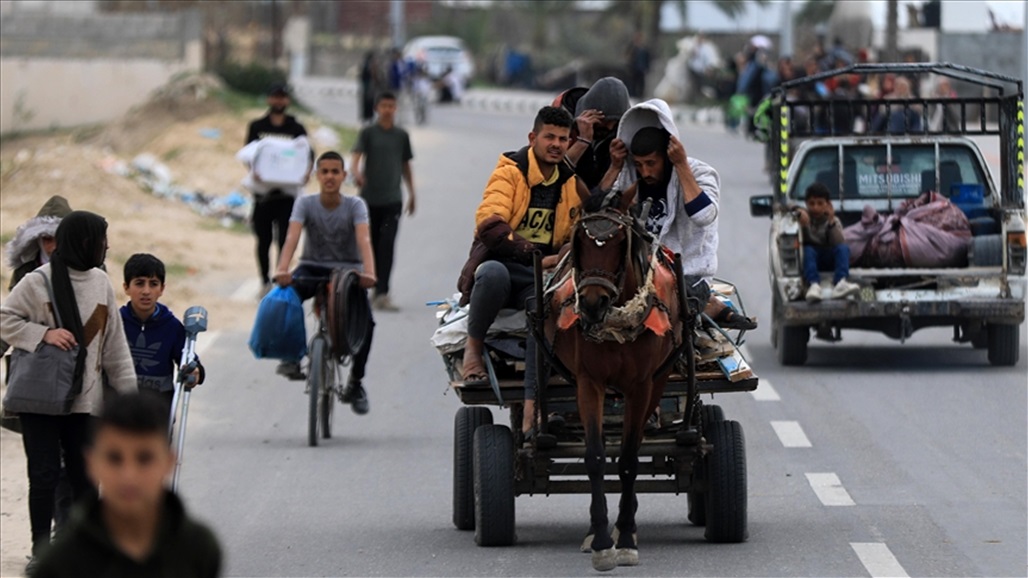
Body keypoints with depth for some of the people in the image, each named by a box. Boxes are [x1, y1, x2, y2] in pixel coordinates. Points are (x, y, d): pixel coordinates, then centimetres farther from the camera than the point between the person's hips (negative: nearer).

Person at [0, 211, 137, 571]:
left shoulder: (101, 282, 5)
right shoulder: (39, 282, -10)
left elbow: (114, 343, 11)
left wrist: (128, 391, 10)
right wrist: (44, 334, -17)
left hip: (85, 399, 4)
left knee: (85, 475, 5)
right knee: (44, 474, -2)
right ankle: (41, 549, 10)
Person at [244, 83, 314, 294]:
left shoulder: (296, 128, 8)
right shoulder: (257, 127, 10)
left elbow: (308, 154, 3)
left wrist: (307, 172, -19)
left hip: (288, 191, -1)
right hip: (263, 190, 1)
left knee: (285, 239, -9)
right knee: (263, 239, 6)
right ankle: (265, 281, 18)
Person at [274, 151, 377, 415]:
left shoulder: (355, 205, -6)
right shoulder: (305, 203, -4)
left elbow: (363, 239, -22)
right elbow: (292, 237, -20)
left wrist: (368, 272, -42)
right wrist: (282, 269, -39)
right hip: (313, 268, 1)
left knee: (365, 321, -26)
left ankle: (355, 382, -8)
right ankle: (291, 355, -21)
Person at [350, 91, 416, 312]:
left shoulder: (401, 135, 11)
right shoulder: (368, 132, 3)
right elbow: (357, 155, -10)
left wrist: (411, 194, 20)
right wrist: (356, 172, -32)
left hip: (392, 199, 1)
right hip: (370, 197, -1)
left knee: (387, 245, -11)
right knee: (370, 244, 8)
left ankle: (382, 293, -17)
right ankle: (373, 290, 23)